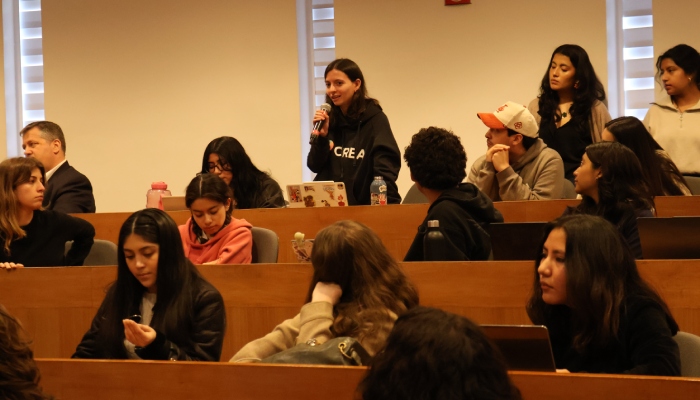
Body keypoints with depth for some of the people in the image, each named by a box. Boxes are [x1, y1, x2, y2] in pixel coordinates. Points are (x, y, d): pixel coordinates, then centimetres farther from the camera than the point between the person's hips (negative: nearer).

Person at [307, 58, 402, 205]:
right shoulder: (328, 119, 6)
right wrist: (322, 137, -8)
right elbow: (315, 166, 7)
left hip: (365, 205, -4)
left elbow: (385, 170, -12)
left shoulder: (375, 119, -6)